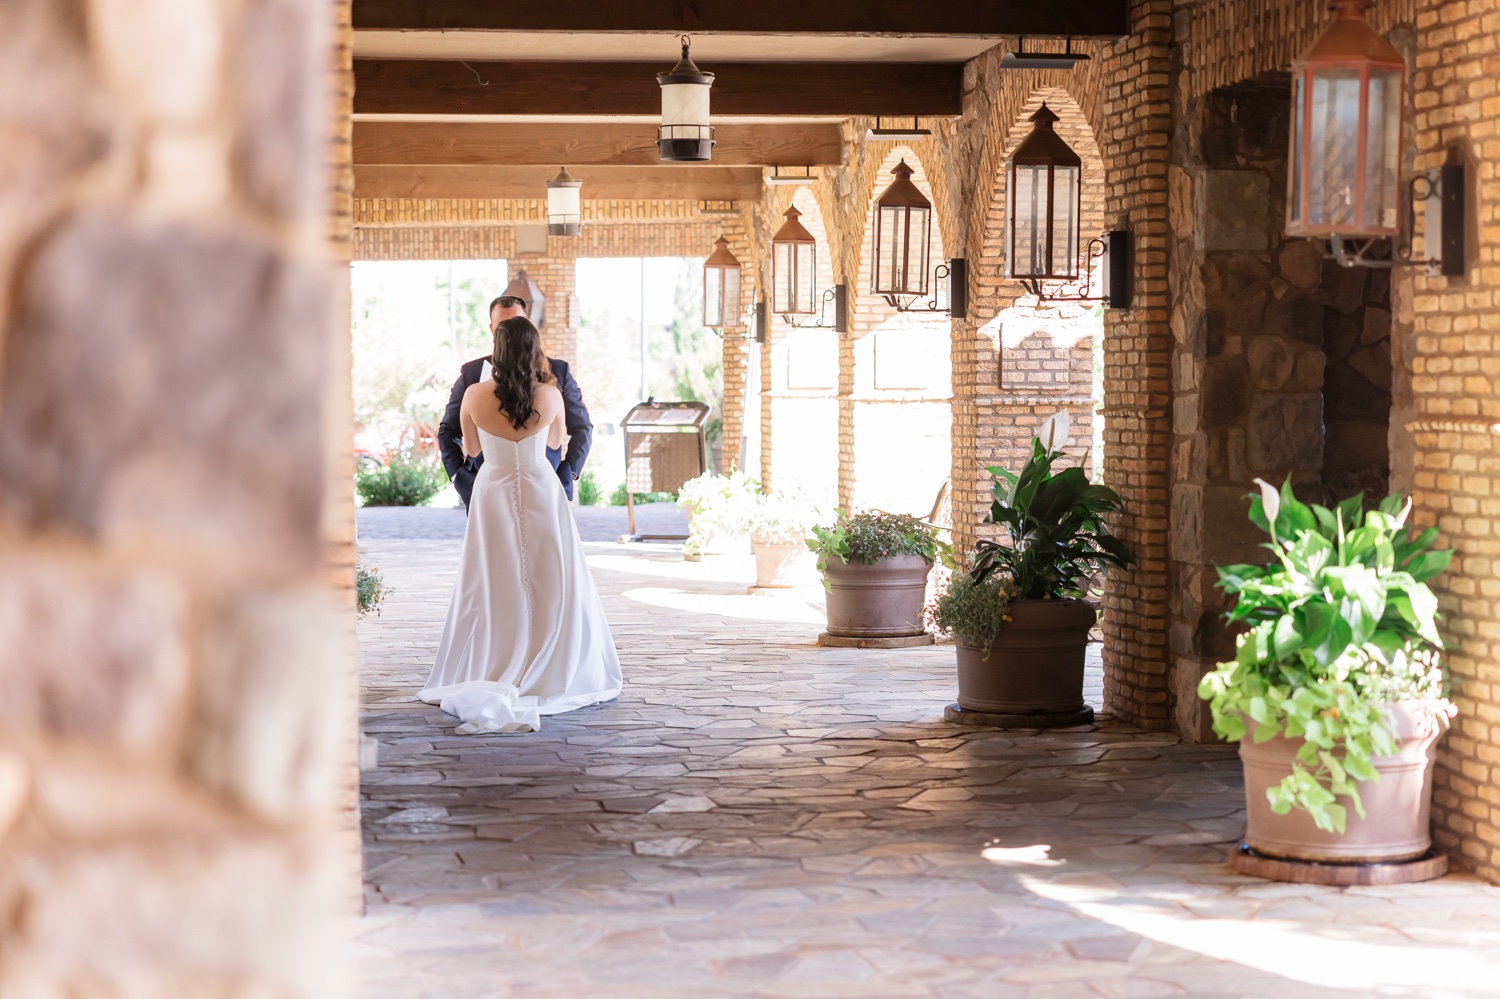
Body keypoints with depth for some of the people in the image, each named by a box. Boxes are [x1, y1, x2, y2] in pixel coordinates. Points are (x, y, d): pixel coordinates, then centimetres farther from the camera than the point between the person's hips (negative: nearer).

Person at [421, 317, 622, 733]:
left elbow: (471, 449, 6)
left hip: (492, 492, 1)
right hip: (540, 491, -1)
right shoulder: (550, 396, -10)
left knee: (492, 588, 7)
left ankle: (482, 678, 6)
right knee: (549, 586, 7)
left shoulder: (475, 395, -10)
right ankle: (553, 677, 9)